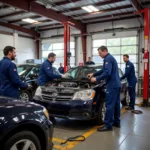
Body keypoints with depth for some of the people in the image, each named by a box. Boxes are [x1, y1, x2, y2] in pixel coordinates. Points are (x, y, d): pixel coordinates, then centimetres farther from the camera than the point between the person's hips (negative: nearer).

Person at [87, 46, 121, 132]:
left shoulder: (108, 59, -12)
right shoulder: (111, 58, 22)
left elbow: (107, 73, -23)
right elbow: (104, 70, 28)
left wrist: (96, 79, -17)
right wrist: (93, 74, 24)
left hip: (112, 85, -11)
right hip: (117, 84, 11)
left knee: (109, 105, -8)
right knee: (116, 103, 15)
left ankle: (108, 125, -3)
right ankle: (117, 122, 25)